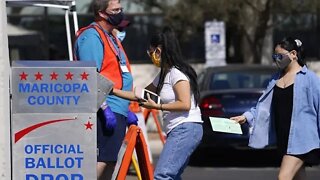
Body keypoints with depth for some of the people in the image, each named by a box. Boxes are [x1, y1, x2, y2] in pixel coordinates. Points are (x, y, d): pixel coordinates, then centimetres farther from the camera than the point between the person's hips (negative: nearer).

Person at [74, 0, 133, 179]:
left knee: (109, 161, 9)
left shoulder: (111, 37, 22)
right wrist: (105, 109, -23)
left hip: (117, 111, 10)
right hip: (107, 112, -10)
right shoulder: (92, 36, -10)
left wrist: (126, 110, 24)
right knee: (101, 162, -17)